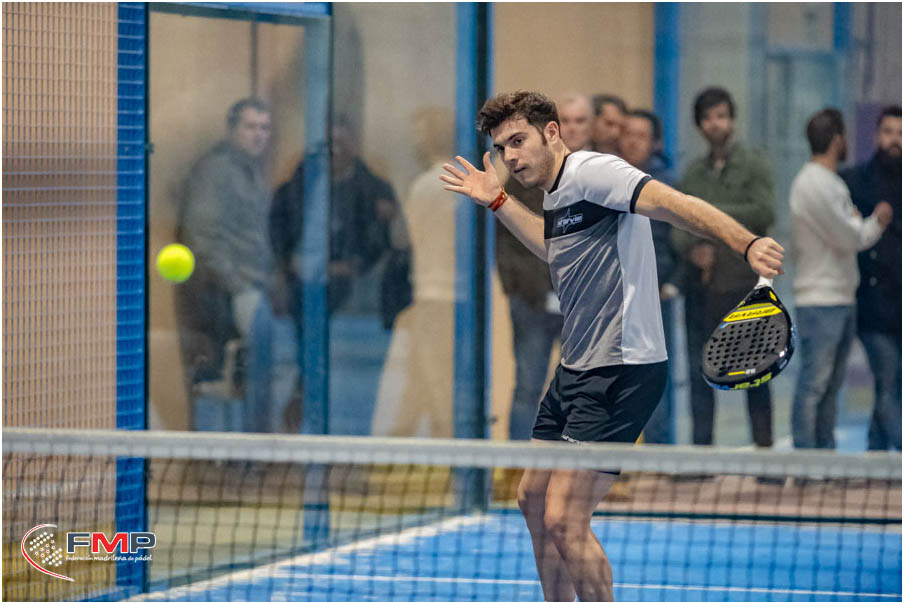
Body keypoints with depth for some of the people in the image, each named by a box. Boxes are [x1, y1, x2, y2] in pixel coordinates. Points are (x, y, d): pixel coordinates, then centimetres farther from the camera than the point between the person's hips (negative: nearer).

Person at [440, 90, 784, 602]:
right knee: (535, 499, 19)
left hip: (623, 372, -11)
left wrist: (748, 244, -45)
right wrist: (498, 201, 37)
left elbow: (670, 202, -30)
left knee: (564, 521, -15)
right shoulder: (557, 195, 15)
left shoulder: (591, 171, -14)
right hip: (577, 369, 11)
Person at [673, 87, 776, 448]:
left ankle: (763, 445, 5)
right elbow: (676, 227, 7)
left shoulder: (753, 167, 1)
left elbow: (764, 214, -12)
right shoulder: (693, 173, 14)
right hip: (699, 285, 4)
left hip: (742, 282, -4)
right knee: (699, 371, 6)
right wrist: (693, 248, -13)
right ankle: (701, 448, 11)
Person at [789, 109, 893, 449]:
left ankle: (825, 451, 16)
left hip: (842, 299, 10)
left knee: (832, 383, 12)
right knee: (814, 383, -7)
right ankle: (805, 456, -5)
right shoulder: (811, 184, -14)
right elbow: (849, 239, -13)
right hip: (820, 302, -10)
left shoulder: (832, 182, 17)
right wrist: (876, 222, 4)